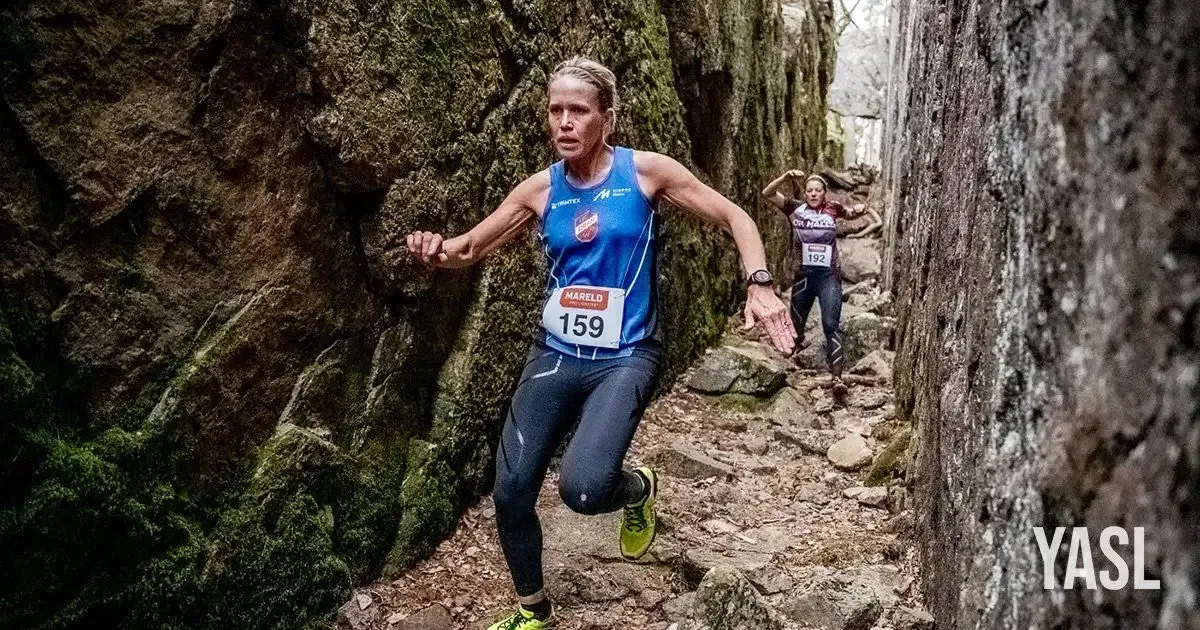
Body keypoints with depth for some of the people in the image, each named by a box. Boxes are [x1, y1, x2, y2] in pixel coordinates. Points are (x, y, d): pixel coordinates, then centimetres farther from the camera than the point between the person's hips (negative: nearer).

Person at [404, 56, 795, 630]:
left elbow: (733, 218, -1)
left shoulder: (644, 171, -7)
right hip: (556, 353, 4)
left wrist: (759, 285, -16)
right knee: (510, 491, 1)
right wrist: (437, 252, -16)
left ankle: (638, 490, 15)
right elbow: (471, 247, 8)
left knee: (583, 488, -25)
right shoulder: (539, 190, 1)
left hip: (625, 357, -4)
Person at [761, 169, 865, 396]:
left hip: (828, 276, -1)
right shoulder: (795, 208, 1)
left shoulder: (832, 209, 3)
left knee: (831, 324, -14)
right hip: (803, 275, 1)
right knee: (797, 320, 18)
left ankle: (836, 376, -20)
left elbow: (850, 215, 23)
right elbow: (767, 193, -7)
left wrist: (858, 211, -1)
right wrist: (785, 178, -22)